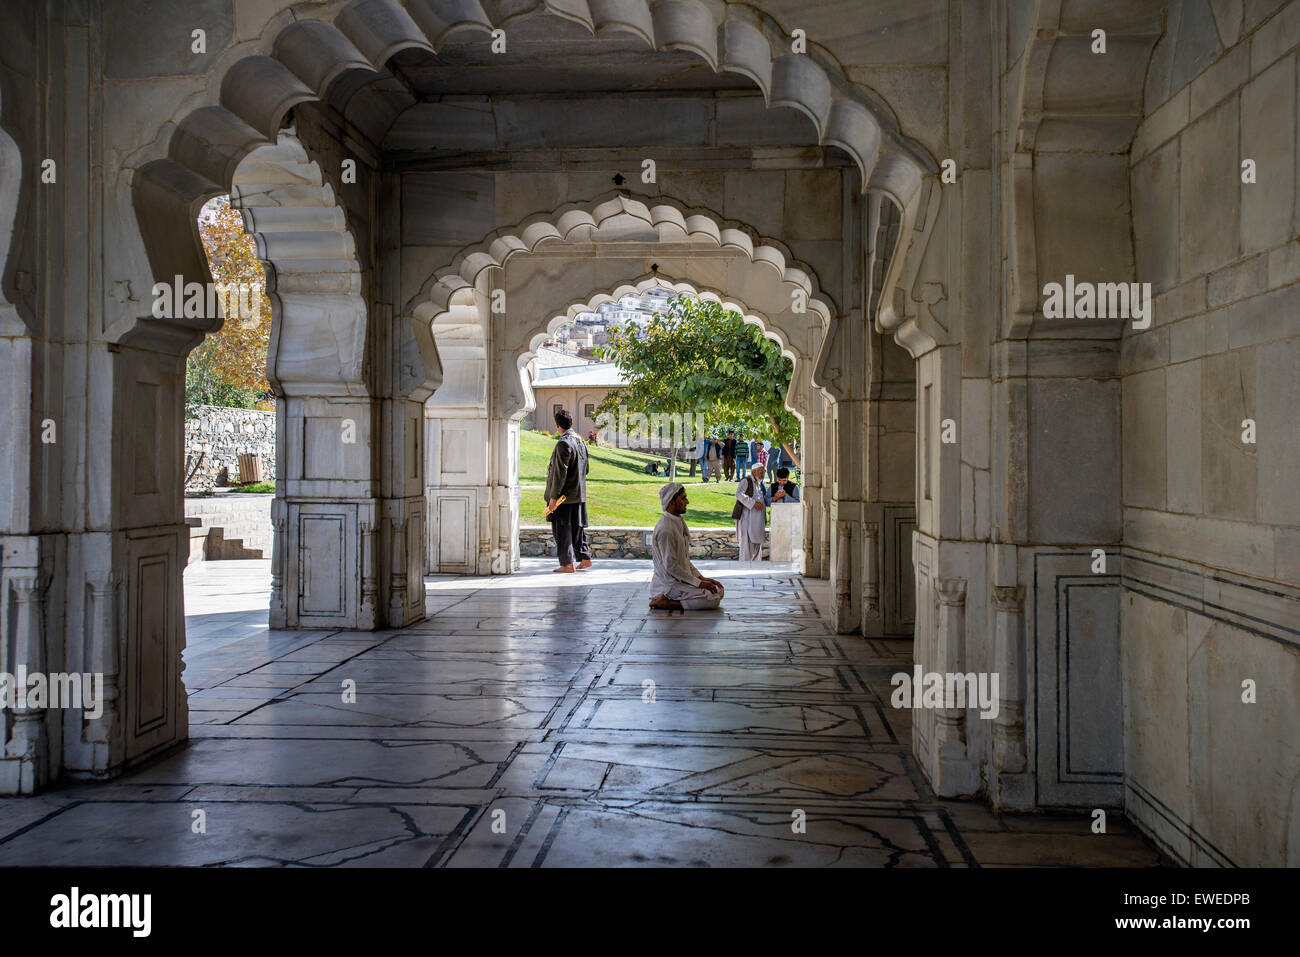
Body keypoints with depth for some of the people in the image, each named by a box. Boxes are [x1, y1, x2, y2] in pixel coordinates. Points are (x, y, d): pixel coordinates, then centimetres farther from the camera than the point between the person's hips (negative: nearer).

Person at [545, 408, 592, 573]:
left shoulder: (563, 443, -18)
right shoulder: (580, 441, 9)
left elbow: (560, 473, -20)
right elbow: (585, 470, 16)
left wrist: (553, 497, -17)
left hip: (565, 497, -8)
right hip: (579, 493, 8)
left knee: (562, 529, -1)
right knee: (577, 527, 16)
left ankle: (568, 563, 0)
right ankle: (585, 558, 20)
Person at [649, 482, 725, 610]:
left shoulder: (679, 522, 12)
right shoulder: (665, 529, -20)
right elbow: (670, 565, -22)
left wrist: (701, 578, 9)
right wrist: (698, 583, -17)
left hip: (681, 579, 10)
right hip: (668, 584, -10)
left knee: (718, 590, 8)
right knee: (713, 598, -18)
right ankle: (665, 602, -12)